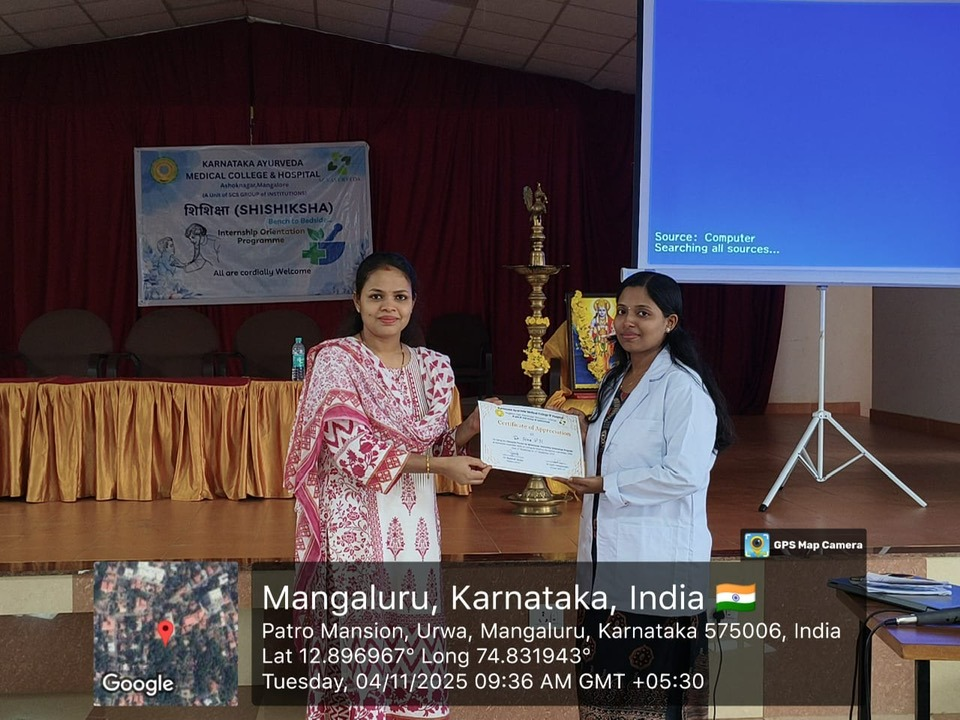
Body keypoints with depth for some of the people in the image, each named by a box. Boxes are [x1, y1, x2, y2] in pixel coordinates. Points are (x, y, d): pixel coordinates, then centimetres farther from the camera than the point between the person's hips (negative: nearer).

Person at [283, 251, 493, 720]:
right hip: (356, 516, -5)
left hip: (413, 516, 5)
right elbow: (353, 446, -16)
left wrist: (471, 427, -5)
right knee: (362, 623, -2)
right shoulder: (335, 359, -7)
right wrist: (439, 465, -19)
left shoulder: (430, 366, 9)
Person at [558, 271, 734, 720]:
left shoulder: (684, 387, -12)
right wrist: (583, 438, 7)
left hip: (658, 561, -8)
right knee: (607, 680, 12)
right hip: (608, 557, 8)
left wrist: (607, 484, -17)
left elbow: (685, 474, -21)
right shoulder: (615, 382, 14)